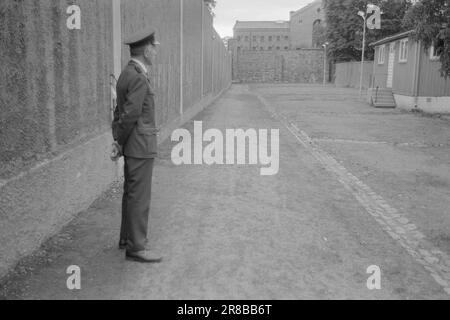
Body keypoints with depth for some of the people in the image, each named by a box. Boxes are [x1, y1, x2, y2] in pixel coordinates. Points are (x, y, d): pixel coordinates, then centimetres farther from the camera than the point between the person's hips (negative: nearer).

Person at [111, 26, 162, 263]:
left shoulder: (127, 74, 13)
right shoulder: (139, 78, -18)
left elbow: (121, 111, 14)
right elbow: (130, 115, -21)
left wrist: (118, 142, 10)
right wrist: (120, 144, -9)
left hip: (133, 145, 10)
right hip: (141, 146, -10)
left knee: (131, 193, 18)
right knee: (139, 196, -3)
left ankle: (128, 237, 30)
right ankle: (136, 247, 6)